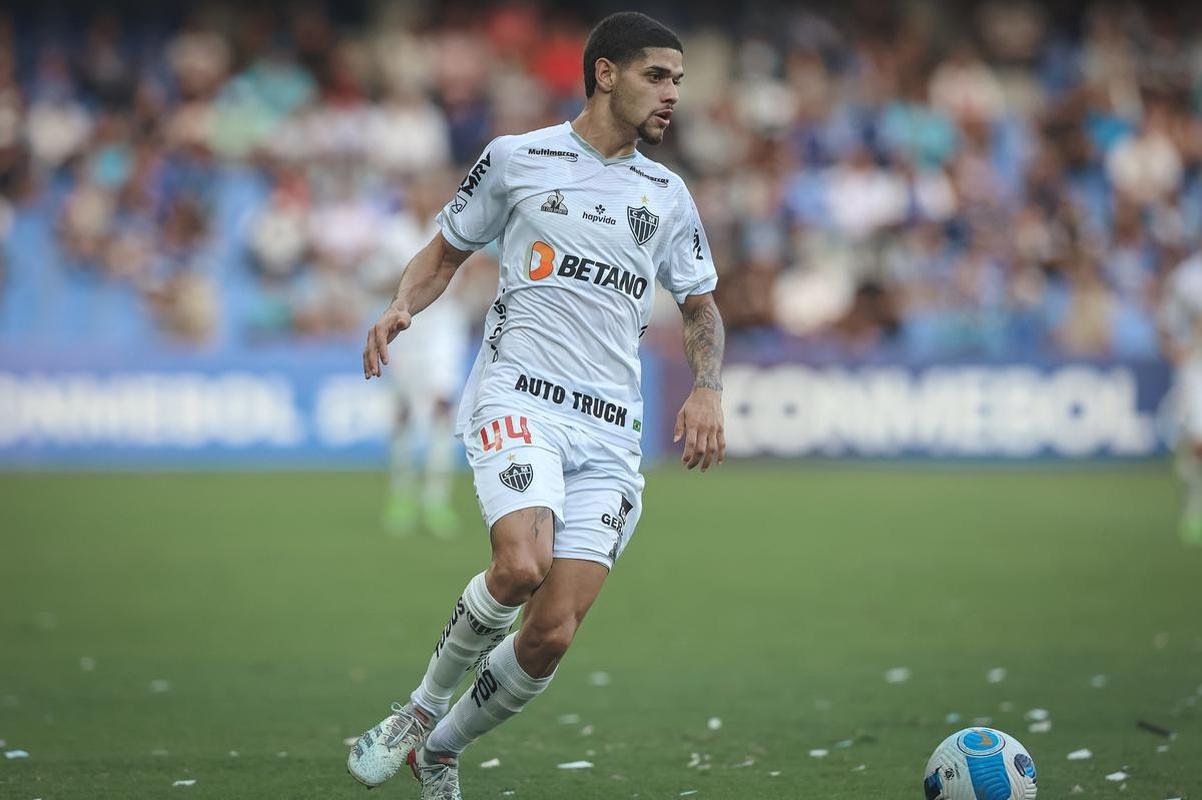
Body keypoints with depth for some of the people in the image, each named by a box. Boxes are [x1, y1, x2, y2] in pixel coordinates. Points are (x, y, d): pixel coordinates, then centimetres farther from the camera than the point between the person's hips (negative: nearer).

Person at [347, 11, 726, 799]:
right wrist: (401, 307, -3)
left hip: (609, 431, 4)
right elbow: (447, 249, 17)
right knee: (522, 564, -31)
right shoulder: (516, 160, 6)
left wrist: (708, 388, 4)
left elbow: (702, 307, 23)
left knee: (552, 636, -7)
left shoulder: (667, 195, 15)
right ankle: (423, 709, -5)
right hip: (518, 398, -4)